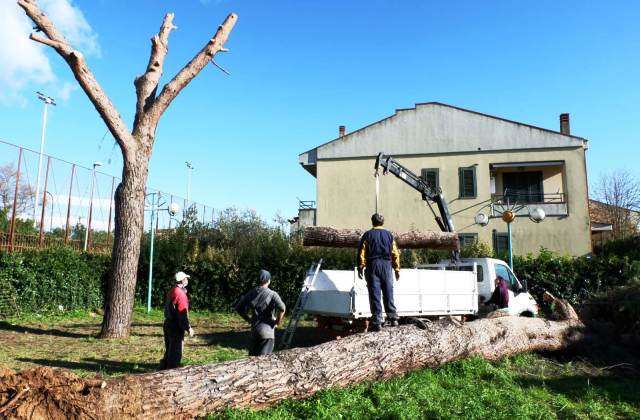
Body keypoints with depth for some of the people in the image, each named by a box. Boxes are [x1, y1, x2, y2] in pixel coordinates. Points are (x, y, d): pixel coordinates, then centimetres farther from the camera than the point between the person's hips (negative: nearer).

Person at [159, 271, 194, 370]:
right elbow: (183, 314, -22)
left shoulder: (171, 292, 10)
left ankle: (163, 369, 27)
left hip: (168, 325, 9)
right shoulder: (181, 294, -19)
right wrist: (188, 328, -16)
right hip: (176, 327, -9)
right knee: (176, 353, 1)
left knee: (169, 351, 20)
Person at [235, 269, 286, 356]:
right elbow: (282, 308, -24)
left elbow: (238, 308, 13)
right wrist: (277, 322, -9)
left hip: (254, 330, 5)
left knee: (252, 356, 16)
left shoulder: (251, 293, 6)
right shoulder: (272, 294, -9)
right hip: (267, 331, -5)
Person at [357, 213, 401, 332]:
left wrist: (360, 268, 0)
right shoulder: (389, 235, 10)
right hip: (386, 265, 2)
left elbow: (361, 252, -4)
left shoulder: (367, 235, 3)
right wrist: (397, 269, 11)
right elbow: (395, 253, 7)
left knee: (374, 294, -3)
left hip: (372, 265, -2)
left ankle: (377, 322, -6)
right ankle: (393, 318, 11)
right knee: (388, 293, 10)